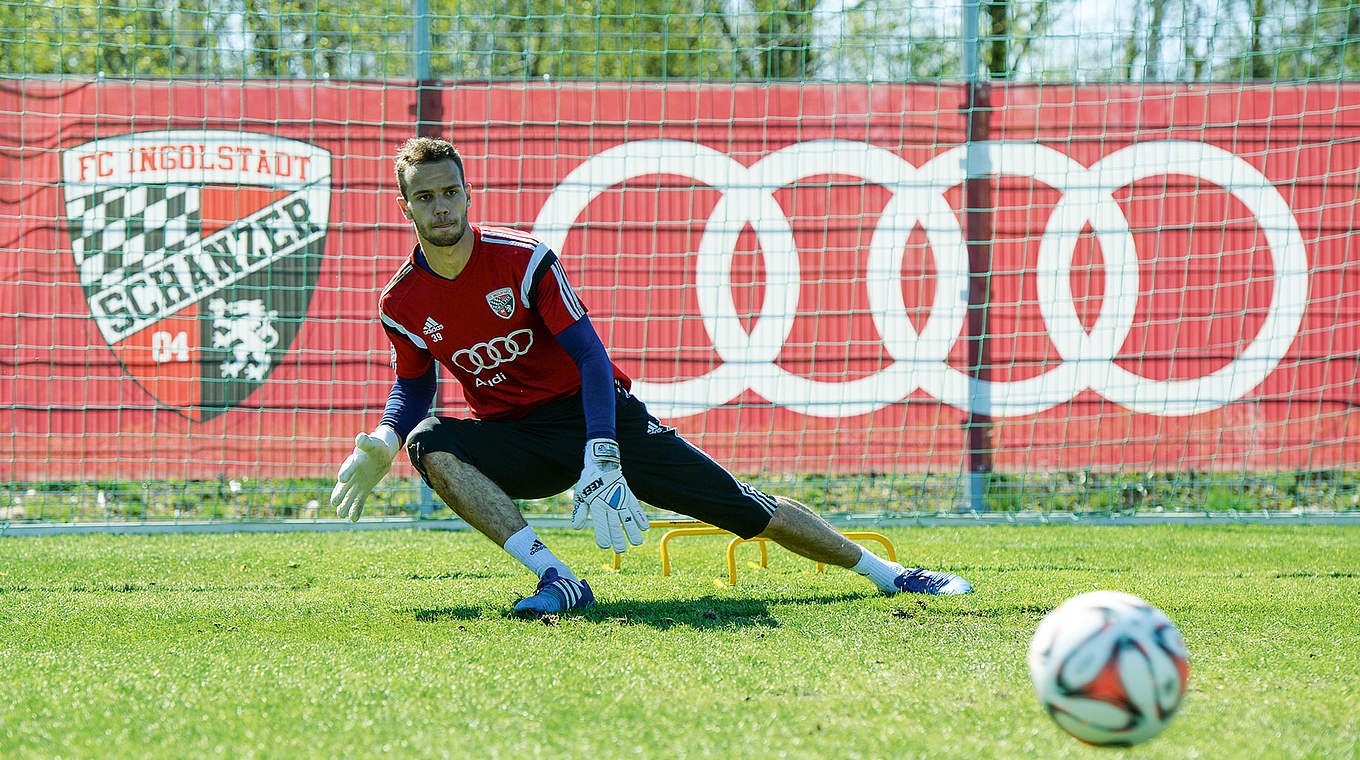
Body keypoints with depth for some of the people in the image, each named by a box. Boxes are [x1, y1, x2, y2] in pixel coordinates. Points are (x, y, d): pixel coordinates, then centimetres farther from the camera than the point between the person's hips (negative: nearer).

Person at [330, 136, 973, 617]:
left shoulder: (522, 259, -15)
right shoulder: (401, 305, -6)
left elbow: (590, 356, -15)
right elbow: (414, 385, 12)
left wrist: (600, 457, -28)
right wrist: (381, 445, -10)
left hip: (594, 414, -2)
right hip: (512, 437, 2)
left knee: (746, 508, -7)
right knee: (430, 445, -31)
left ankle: (888, 573, 6)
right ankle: (557, 580, -34)